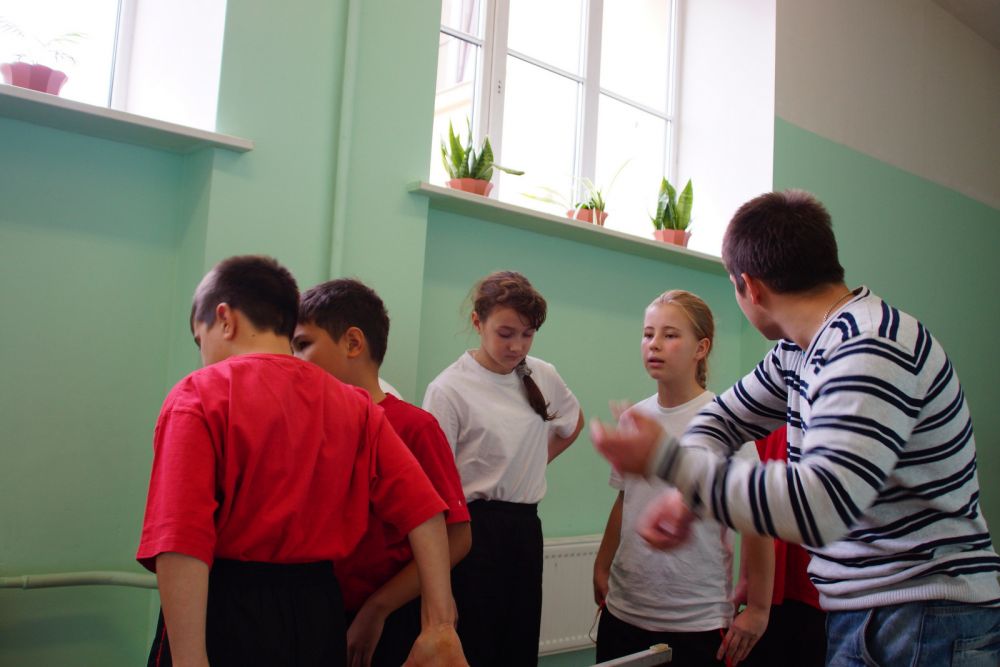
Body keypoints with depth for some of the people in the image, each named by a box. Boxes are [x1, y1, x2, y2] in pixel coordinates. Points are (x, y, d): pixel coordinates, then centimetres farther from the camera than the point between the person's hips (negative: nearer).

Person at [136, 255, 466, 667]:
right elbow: (422, 509, -4)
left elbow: (182, 541, -21)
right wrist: (440, 626, -3)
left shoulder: (199, 396, -10)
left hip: (224, 616, -4)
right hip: (317, 614, 5)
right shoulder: (354, 405, 3)